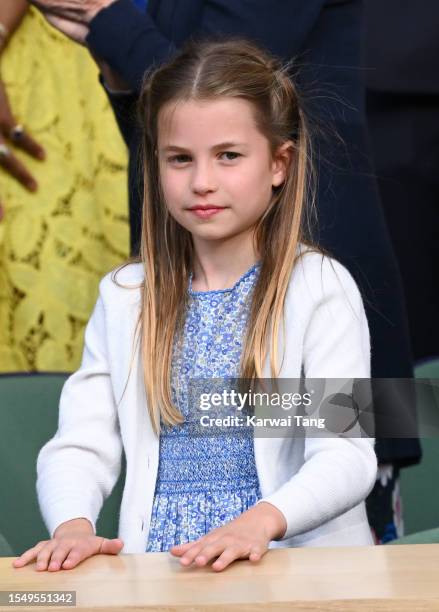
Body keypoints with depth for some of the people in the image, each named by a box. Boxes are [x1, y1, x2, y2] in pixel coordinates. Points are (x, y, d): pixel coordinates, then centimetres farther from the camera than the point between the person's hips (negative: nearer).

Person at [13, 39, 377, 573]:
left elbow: (346, 456, -9)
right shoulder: (123, 298, 14)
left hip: (291, 555, -3)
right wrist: (72, 525, -17)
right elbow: (80, 446, 5)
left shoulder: (319, 287, 1)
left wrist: (262, 521, -28)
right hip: (157, 565, 3)